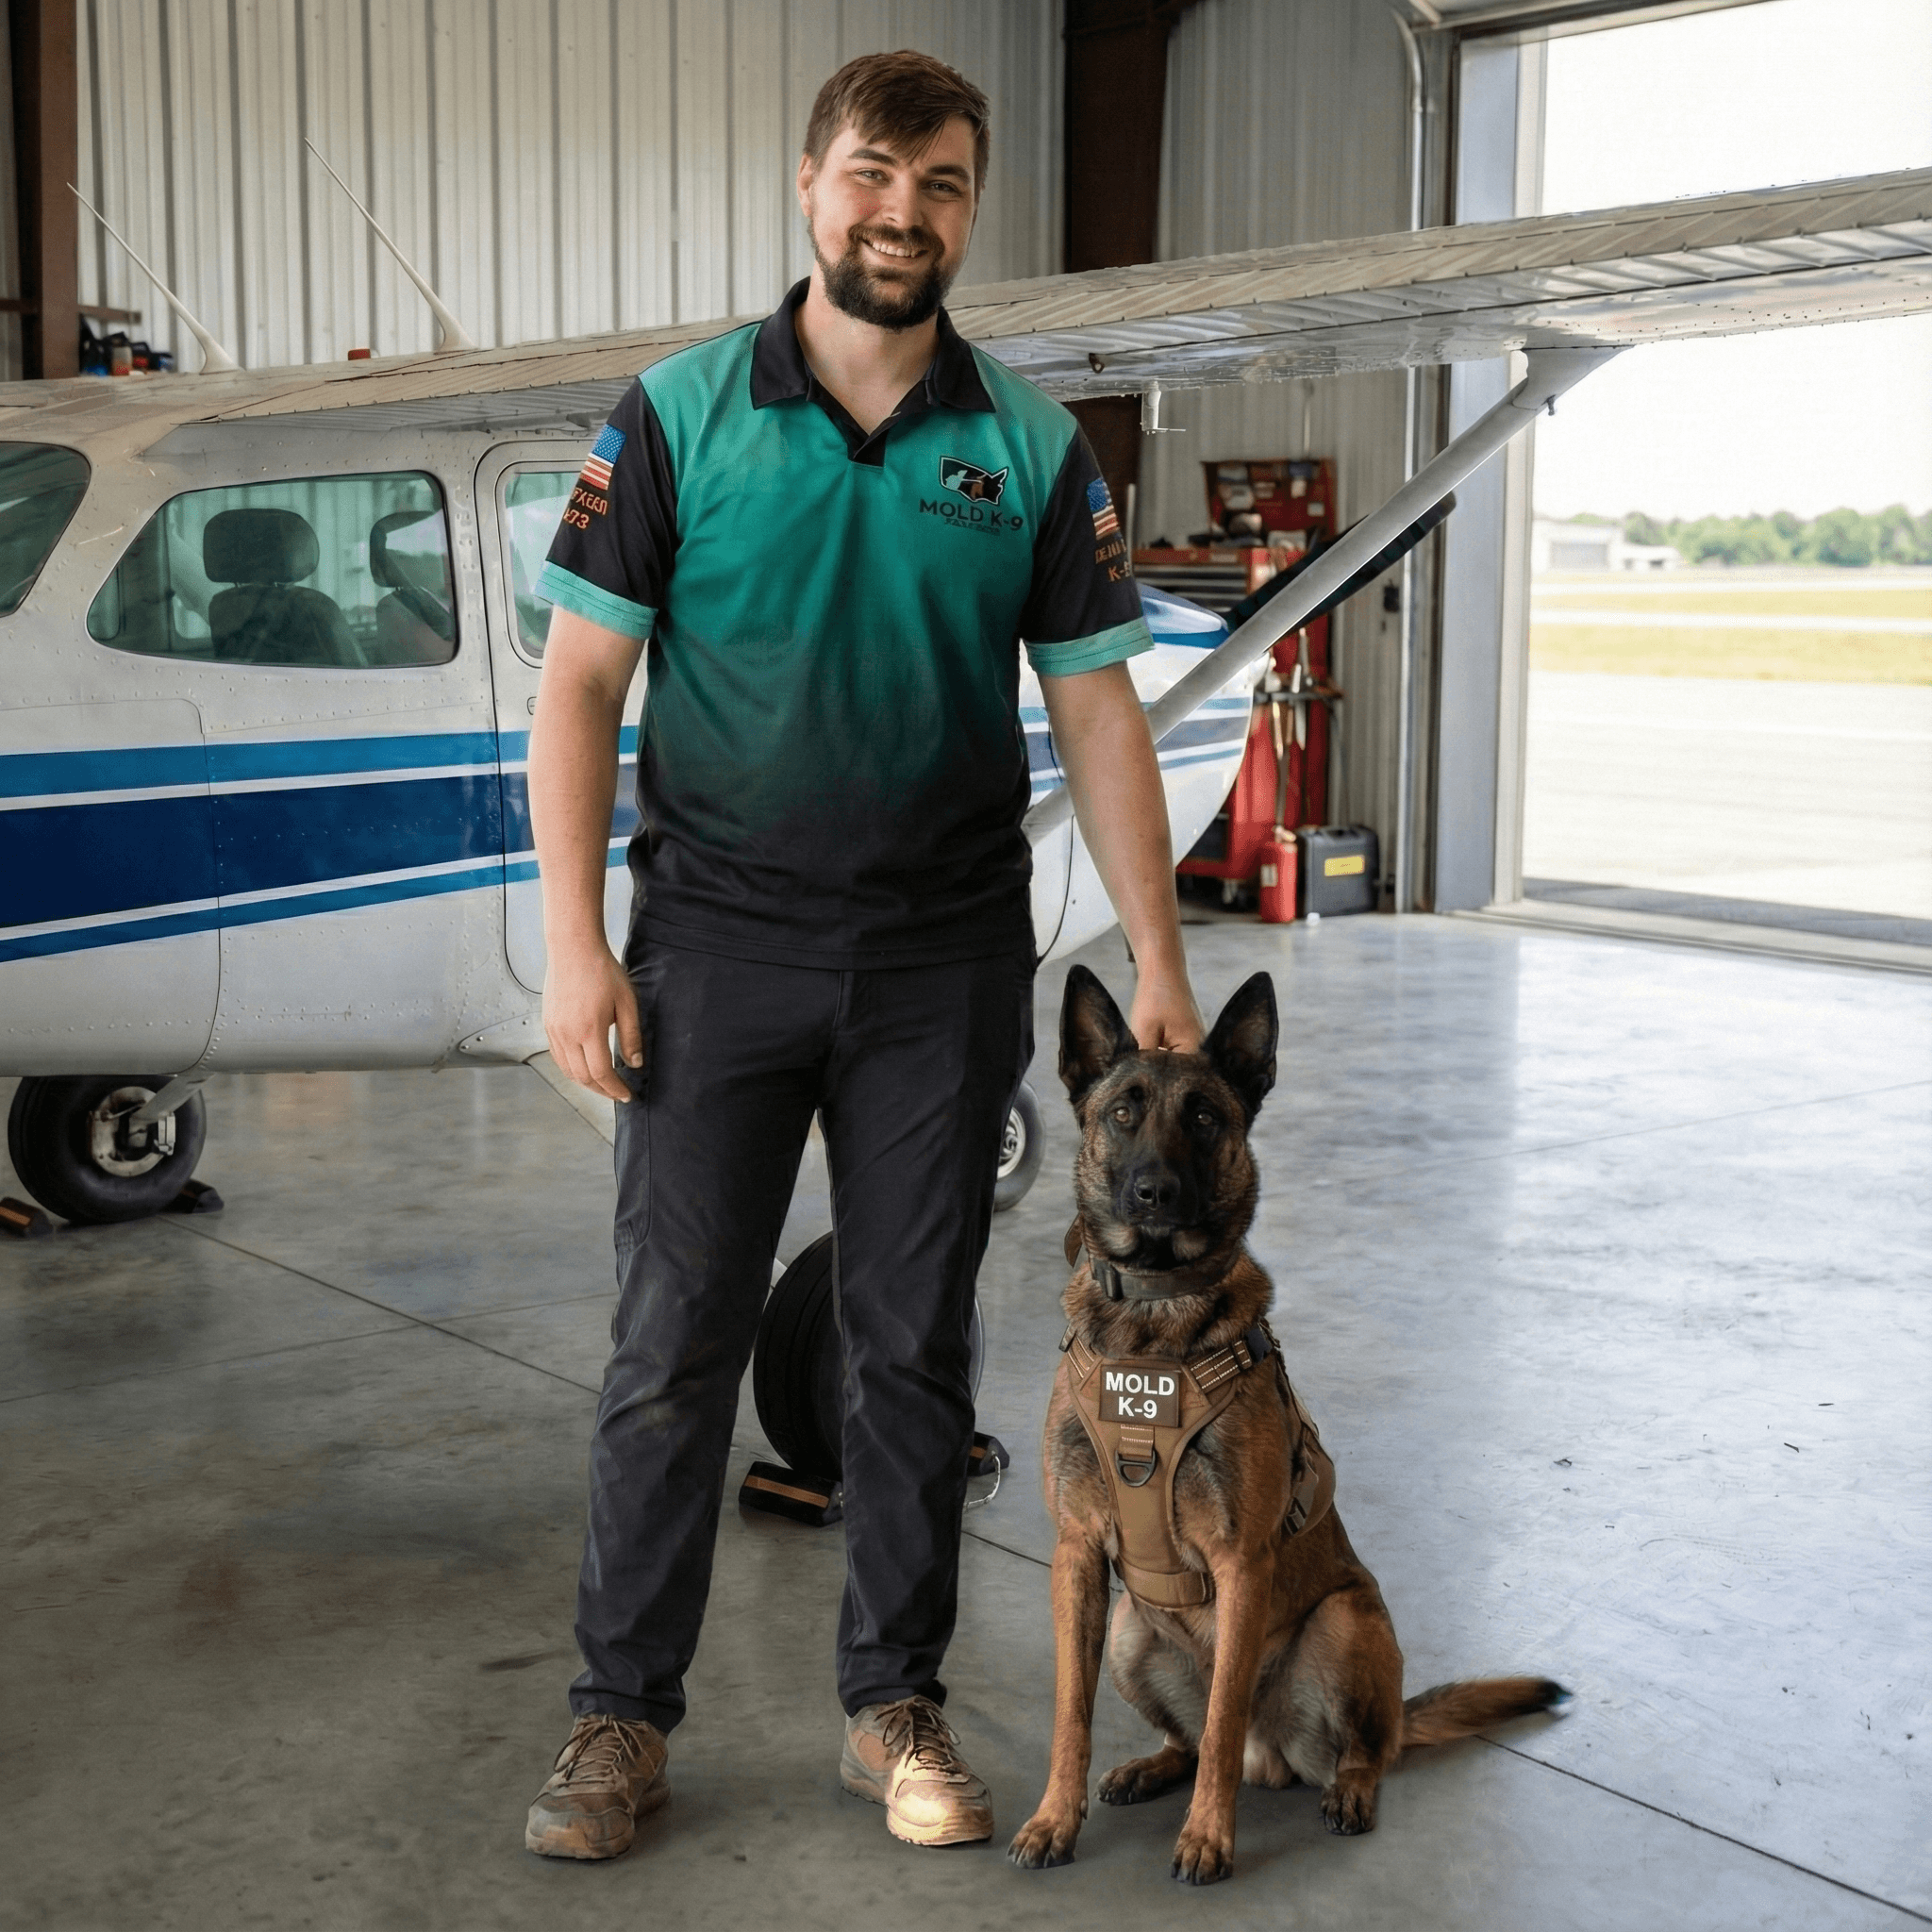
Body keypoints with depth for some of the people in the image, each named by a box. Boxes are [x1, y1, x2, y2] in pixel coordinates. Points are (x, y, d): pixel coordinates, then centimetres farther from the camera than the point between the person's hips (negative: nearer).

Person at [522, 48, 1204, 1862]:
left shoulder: (1031, 448, 3)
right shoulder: (680, 414, -1)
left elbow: (1094, 708, 4)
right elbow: (580, 686, -1)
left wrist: (1157, 961, -1)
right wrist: (576, 944, -8)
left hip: (944, 963, 2)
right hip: (717, 945, -1)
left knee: (915, 1346, 9)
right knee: (674, 1342, 3)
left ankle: (892, 1705, 24)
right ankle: (621, 1712, 18)